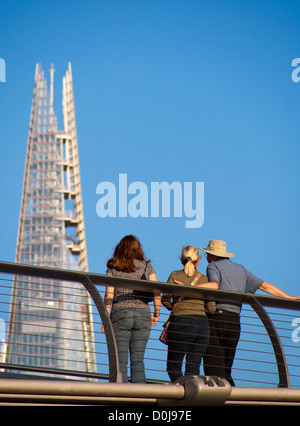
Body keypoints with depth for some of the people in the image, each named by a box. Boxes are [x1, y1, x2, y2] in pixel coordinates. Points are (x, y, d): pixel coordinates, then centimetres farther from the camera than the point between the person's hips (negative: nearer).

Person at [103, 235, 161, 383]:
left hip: (120, 314, -2)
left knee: (120, 360, 0)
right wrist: (156, 315, 13)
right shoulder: (147, 267, 7)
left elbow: (109, 296, -2)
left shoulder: (113, 268, 4)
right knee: (138, 361, 6)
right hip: (142, 314, 2)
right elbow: (157, 294, 1)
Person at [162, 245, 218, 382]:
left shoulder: (175, 275, 4)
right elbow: (211, 308, 5)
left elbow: (165, 300, -3)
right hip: (202, 324, 3)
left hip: (181, 323, -3)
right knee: (193, 368, 8)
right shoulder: (205, 279, 10)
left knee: (173, 366, 6)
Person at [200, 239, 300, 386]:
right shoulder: (240, 269, 21)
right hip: (234, 322, 6)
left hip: (216, 317, -6)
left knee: (214, 369, -8)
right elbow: (264, 286, 21)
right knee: (225, 369, 13)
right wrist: (288, 297, 27)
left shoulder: (212, 266, 2)